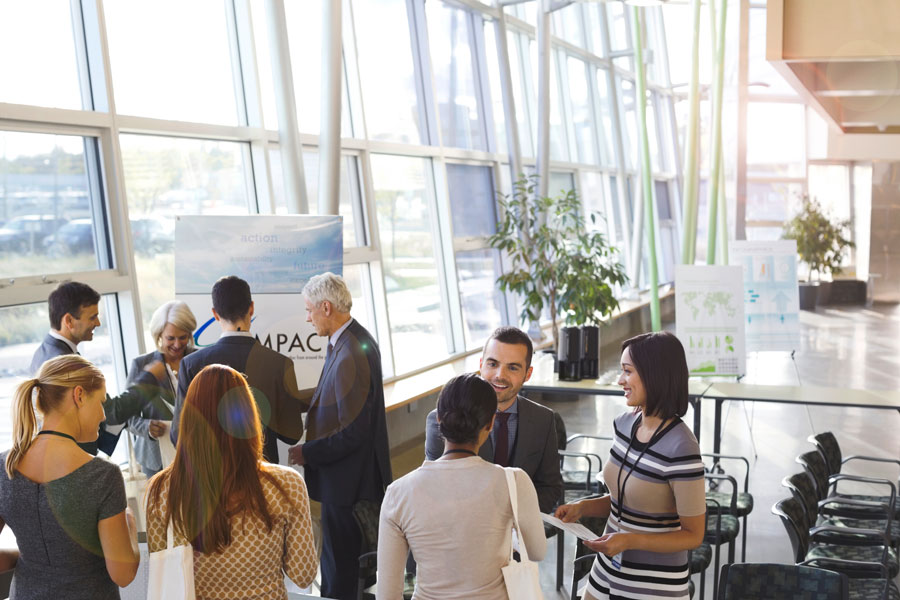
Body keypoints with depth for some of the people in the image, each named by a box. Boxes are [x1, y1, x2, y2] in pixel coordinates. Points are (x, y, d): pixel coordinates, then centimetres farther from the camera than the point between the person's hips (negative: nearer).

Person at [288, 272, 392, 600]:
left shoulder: (350, 356, -26)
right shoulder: (357, 339, 6)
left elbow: (353, 432, -25)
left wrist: (308, 453, -15)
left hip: (347, 480, -10)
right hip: (356, 476, 10)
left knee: (338, 565, 4)